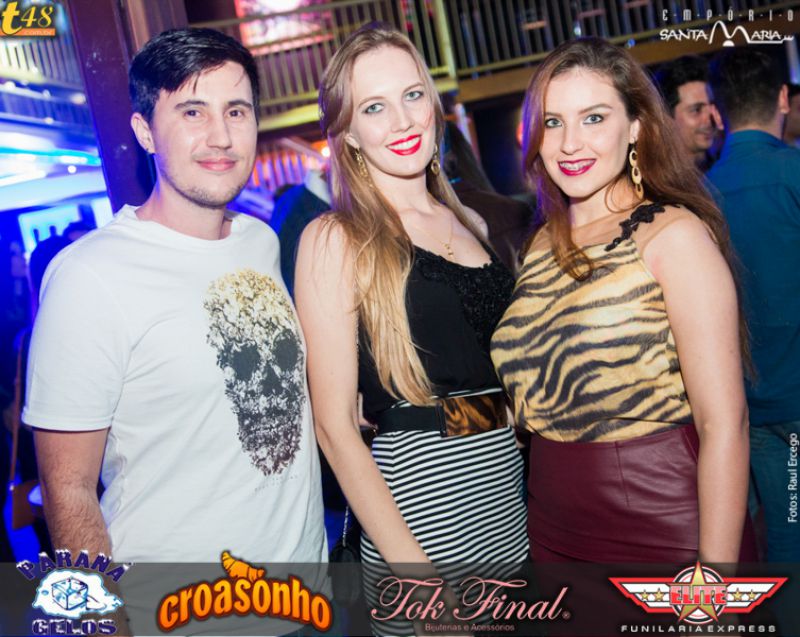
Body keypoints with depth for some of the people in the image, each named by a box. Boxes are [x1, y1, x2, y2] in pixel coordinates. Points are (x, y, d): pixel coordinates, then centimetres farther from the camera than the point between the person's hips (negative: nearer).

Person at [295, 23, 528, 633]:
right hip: (419, 507, -6)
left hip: (512, 501, 6)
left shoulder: (472, 224, 9)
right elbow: (335, 426, -12)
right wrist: (412, 564, -16)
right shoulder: (335, 240, -9)